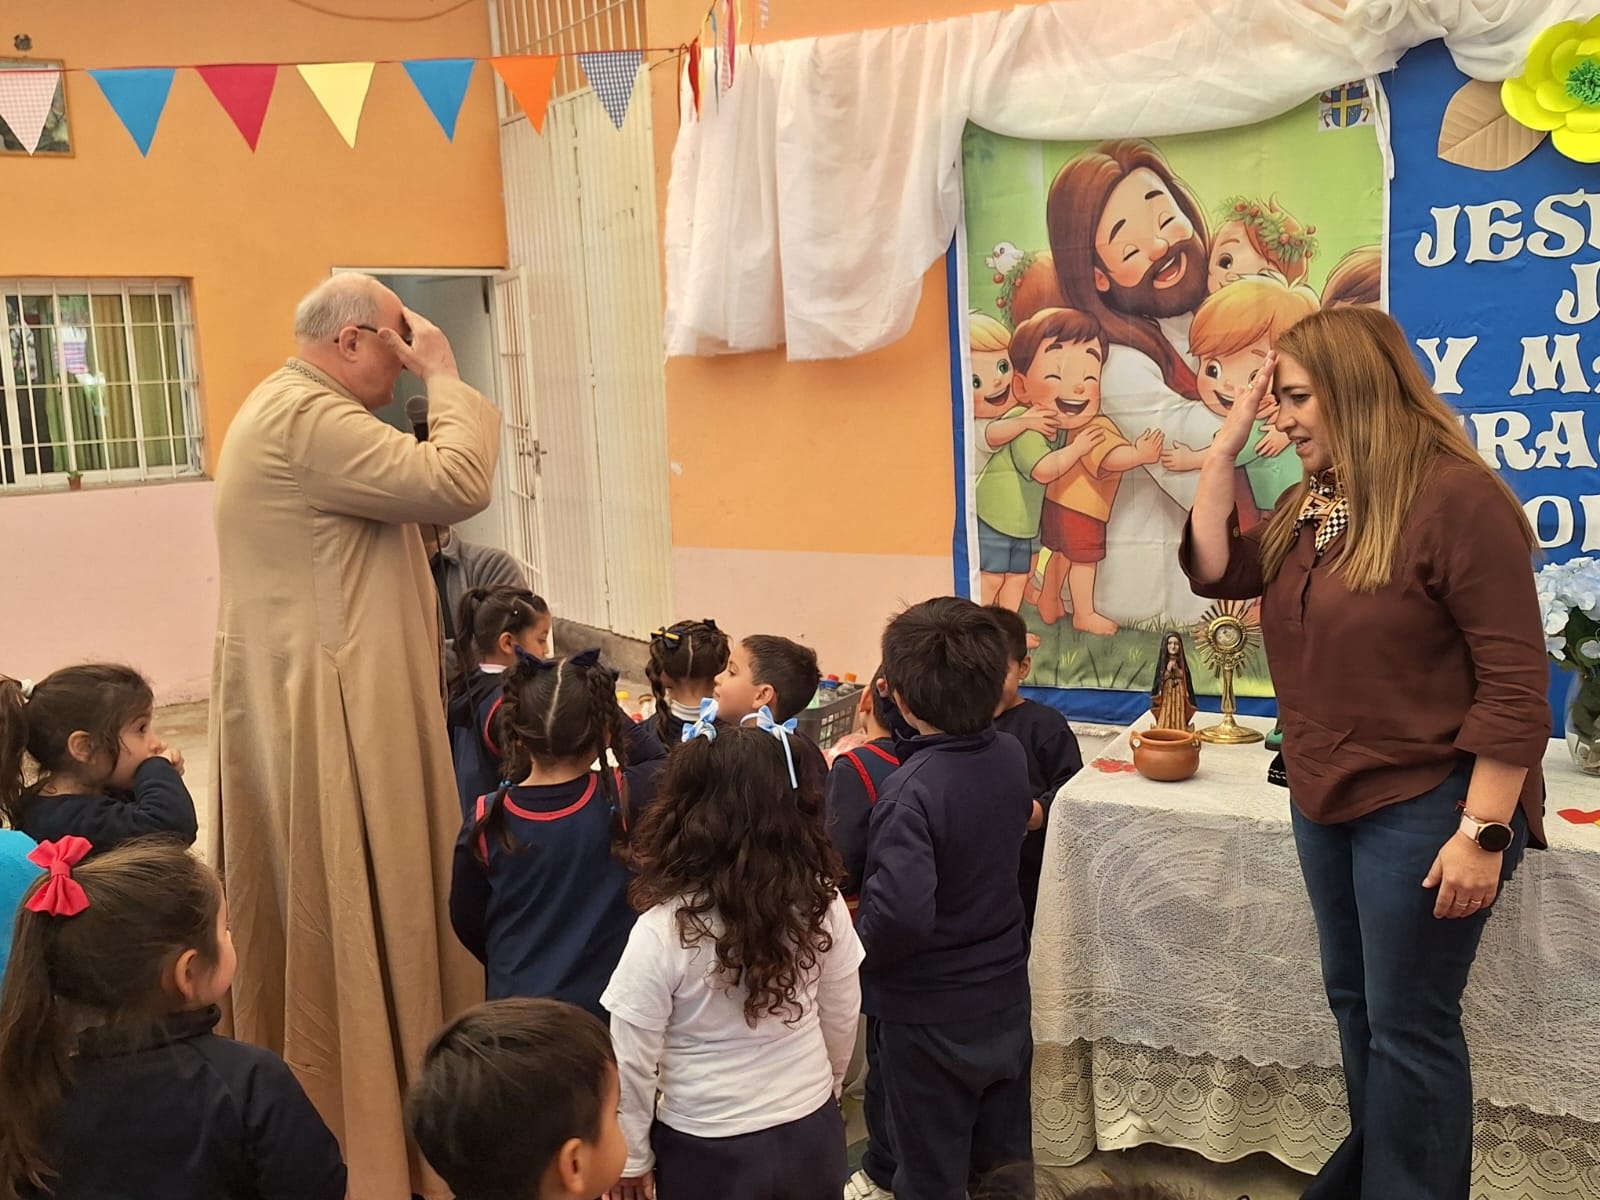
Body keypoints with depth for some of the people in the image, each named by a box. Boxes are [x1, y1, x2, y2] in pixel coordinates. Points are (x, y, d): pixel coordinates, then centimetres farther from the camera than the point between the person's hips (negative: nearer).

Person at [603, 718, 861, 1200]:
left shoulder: (663, 930, -24)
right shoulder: (820, 901, -14)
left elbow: (632, 1059, -14)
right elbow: (842, 1018, 0)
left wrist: (632, 1157, 1)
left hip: (708, 1149, -3)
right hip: (811, 1134, 3)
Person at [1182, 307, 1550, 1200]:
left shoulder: (1454, 497, -19)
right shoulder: (1312, 504, 7)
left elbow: (1516, 682, -21)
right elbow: (1215, 571, 8)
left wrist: (1484, 832, -23)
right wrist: (1228, 445, 1)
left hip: (1425, 806, -9)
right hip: (1327, 801, 9)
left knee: (1409, 1024, 4)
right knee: (1356, 1003, 21)